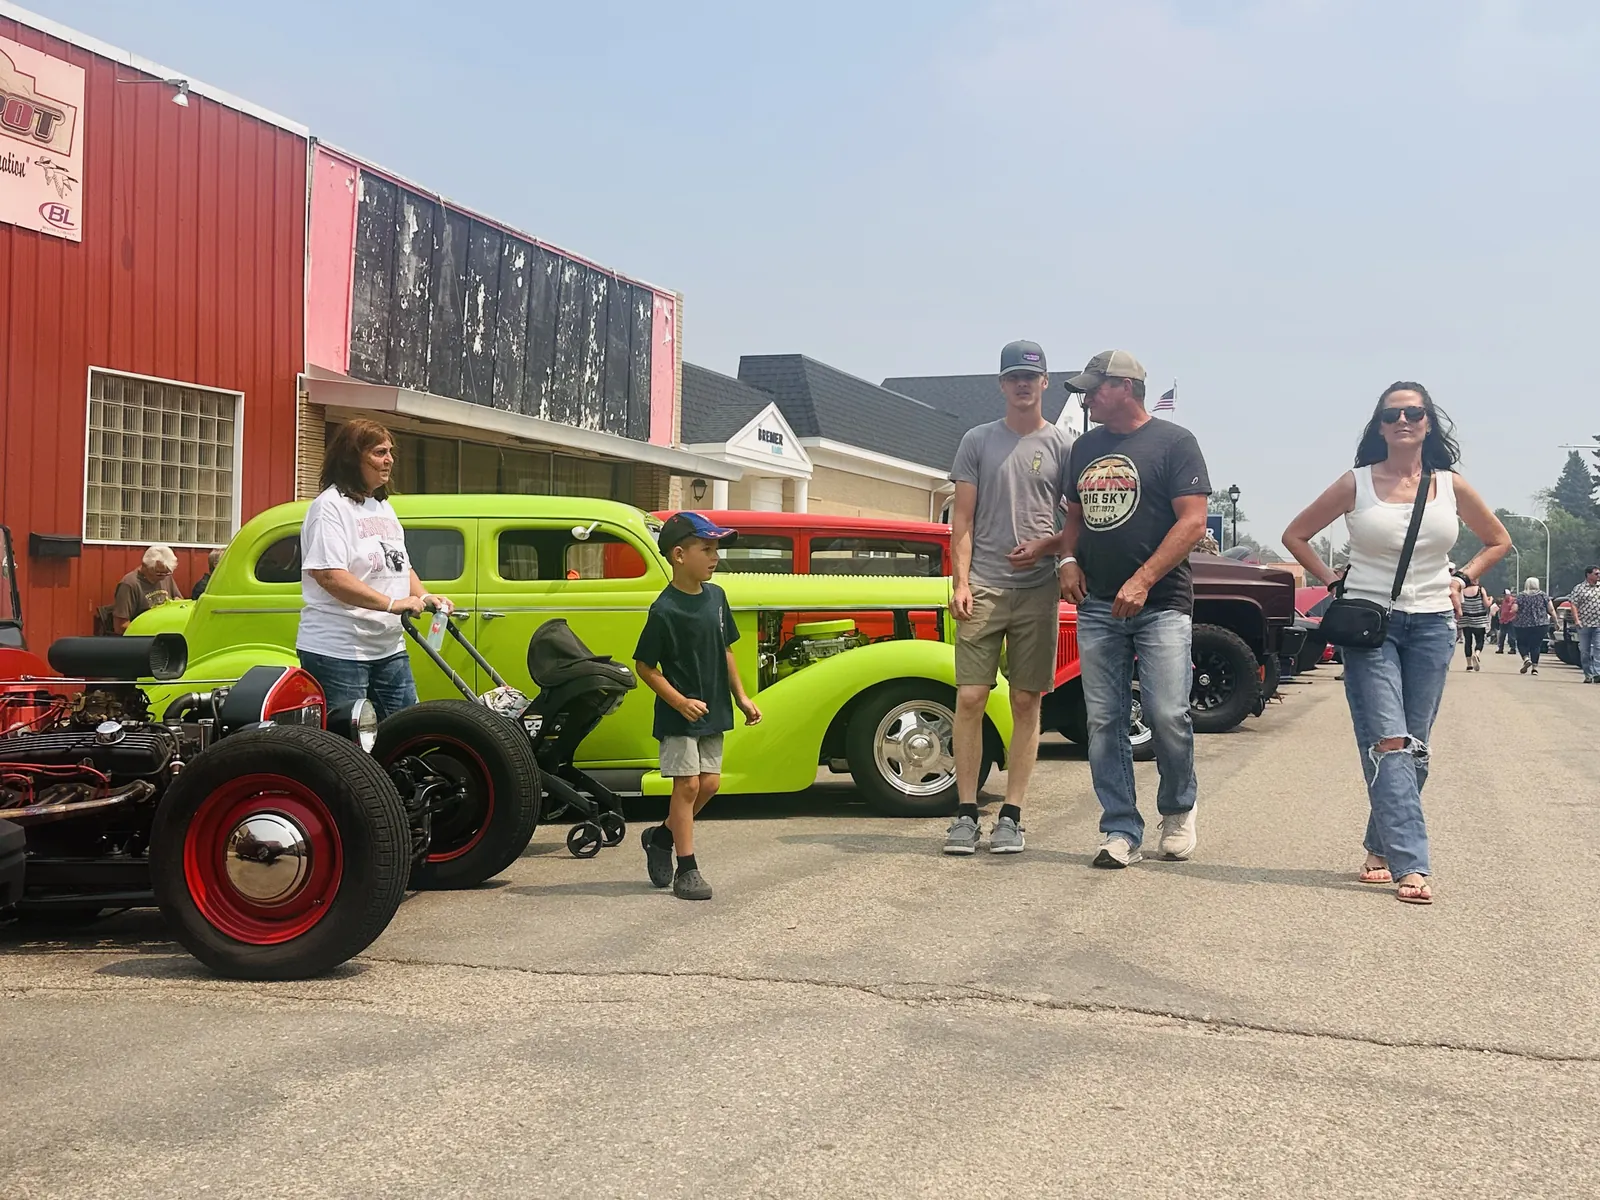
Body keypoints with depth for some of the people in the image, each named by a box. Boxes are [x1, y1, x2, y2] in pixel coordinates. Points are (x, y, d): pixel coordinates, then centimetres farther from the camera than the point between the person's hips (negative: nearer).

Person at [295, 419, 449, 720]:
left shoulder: (384, 507, 17)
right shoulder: (331, 506, -10)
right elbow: (329, 575, -21)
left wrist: (424, 597, 4)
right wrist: (392, 604, -25)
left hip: (390, 648, 9)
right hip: (338, 651, -8)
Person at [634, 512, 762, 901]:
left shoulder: (716, 596, 3)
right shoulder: (665, 611, -17)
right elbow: (644, 666, -12)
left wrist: (741, 697, 10)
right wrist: (680, 701, -19)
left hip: (712, 711, 7)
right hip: (679, 714, -7)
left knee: (709, 783, 8)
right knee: (687, 784, -3)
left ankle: (661, 837, 29)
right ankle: (686, 870, 6)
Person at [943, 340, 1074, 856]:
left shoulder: (1062, 446, 9)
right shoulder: (978, 441, 10)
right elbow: (962, 518, 7)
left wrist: (1046, 549, -8)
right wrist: (960, 582, -3)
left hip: (1038, 589, 0)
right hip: (982, 586, 0)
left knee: (1026, 702, 2)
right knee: (969, 698, -5)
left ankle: (1011, 816, 7)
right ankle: (966, 813, 3)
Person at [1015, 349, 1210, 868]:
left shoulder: (1174, 442, -2)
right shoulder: (1085, 447, 16)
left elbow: (1193, 520, -9)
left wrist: (1143, 581, -18)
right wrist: (1067, 559, 2)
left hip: (1162, 604, -5)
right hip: (1097, 606, 5)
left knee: (1167, 716, -10)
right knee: (1103, 722, 1)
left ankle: (1178, 809, 16)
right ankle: (1121, 833, 7)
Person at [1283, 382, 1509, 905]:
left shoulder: (1451, 486, 6)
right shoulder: (1357, 484, 0)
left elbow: (1498, 541, 21)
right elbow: (1295, 535, 9)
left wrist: (1461, 579, 8)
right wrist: (1334, 581, 2)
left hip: (1432, 625, 3)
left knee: (1414, 748, 5)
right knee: (1389, 744, -13)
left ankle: (1382, 849, 20)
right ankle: (1411, 866, -17)